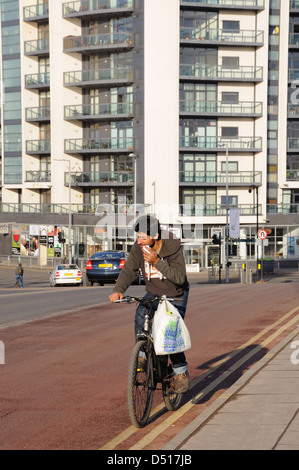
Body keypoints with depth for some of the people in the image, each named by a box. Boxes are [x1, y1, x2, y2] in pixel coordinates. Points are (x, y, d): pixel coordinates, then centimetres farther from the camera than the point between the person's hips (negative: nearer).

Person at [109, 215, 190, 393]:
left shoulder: (173, 246, -25)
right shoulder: (139, 248, -15)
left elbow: (179, 277, -28)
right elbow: (129, 270, -14)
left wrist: (157, 262, -38)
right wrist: (118, 290, -31)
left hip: (176, 294, -3)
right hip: (153, 292, 3)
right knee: (141, 313, -27)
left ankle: (180, 371, 4)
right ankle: (142, 354, -13)